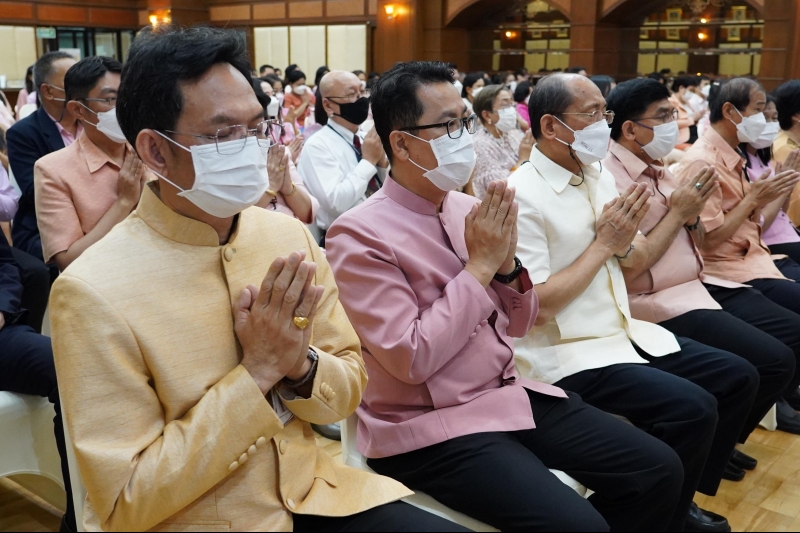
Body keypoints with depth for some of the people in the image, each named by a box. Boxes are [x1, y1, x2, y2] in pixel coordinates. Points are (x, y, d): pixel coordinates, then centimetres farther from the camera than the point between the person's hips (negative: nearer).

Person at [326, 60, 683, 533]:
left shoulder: (467, 207, 5)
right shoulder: (360, 234, -14)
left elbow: (517, 324, 12)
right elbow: (411, 359, -20)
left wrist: (507, 263, -9)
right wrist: (481, 265, -17)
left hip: (510, 392, 7)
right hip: (432, 425, -6)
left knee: (658, 470, -1)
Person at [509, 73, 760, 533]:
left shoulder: (599, 175, 7)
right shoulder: (523, 197, -18)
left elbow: (633, 264, 16)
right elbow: (536, 306, -22)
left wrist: (623, 242, -8)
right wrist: (602, 243, -15)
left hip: (623, 332, 9)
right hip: (568, 354, -9)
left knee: (738, 377, 6)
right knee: (693, 409, -22)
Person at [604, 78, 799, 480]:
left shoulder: (657, 167, 10)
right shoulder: (609, 179, -18)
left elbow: (694, 240, 15)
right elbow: (628, 269, -22)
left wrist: (693, 212, -7)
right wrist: (677, 212, -16)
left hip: (696, 285, 10)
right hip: (661, 305, -10)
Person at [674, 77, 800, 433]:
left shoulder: (732, 157, 12)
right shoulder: (701, 162, -16)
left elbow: (744, 220, 15)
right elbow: (709, 239, -19)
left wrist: (766, 195, 0)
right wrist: (754, 198, -13)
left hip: (752, 257, 9)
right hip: (724, 277, -9)